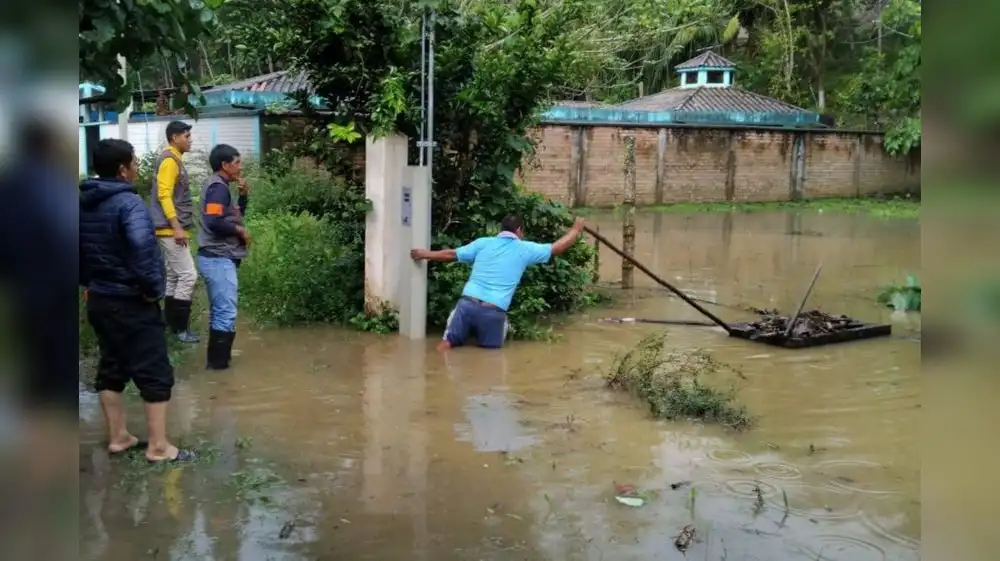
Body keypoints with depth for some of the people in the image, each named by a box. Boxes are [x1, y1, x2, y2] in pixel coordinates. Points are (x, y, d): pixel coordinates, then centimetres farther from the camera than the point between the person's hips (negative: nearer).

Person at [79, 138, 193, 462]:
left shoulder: (83, 203, 8)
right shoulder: (128, 202, -18)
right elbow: (141, 246, -33)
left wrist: (89, 281, 19)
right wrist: (153, 287, -22)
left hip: (98, 299, 8)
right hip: (131, 302, -8)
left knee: (111, 369, 17)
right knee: (154, 373, 0)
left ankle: (118, 437, 25)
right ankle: (158, 447, 3)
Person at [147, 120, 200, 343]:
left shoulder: (174, 160, 17)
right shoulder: (169, 160, -12)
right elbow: (164, 195, -20)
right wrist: (176, 227, -25)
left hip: (172, 229, 10)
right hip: (171, 229, -10)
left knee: (174, 277, 12)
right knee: (188, 275, -10)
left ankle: (172, 325, 16)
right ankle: (180, 327, -6)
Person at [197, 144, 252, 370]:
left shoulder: (218, 186, 16)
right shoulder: (218, 187, -15)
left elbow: (233, 216, 21)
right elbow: (214, 222, -27)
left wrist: (243, 195, 8)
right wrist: (240, 231, -14)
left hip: (217, 258, 11)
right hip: (219, 259, -11)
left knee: (218, 311, 16)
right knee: (226, 313, -6)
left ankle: (217, 358, 24)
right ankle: (218, 361, 0)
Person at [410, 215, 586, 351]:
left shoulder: (483, 243, 12)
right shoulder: (525, 249, 8)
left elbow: (452, 254, 17)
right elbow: (559, 247, 16)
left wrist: (424, 254, 30)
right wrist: (576, 229, 34)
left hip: (468, 303, 2)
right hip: (494, 311, -2)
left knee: (447, 343, 11)